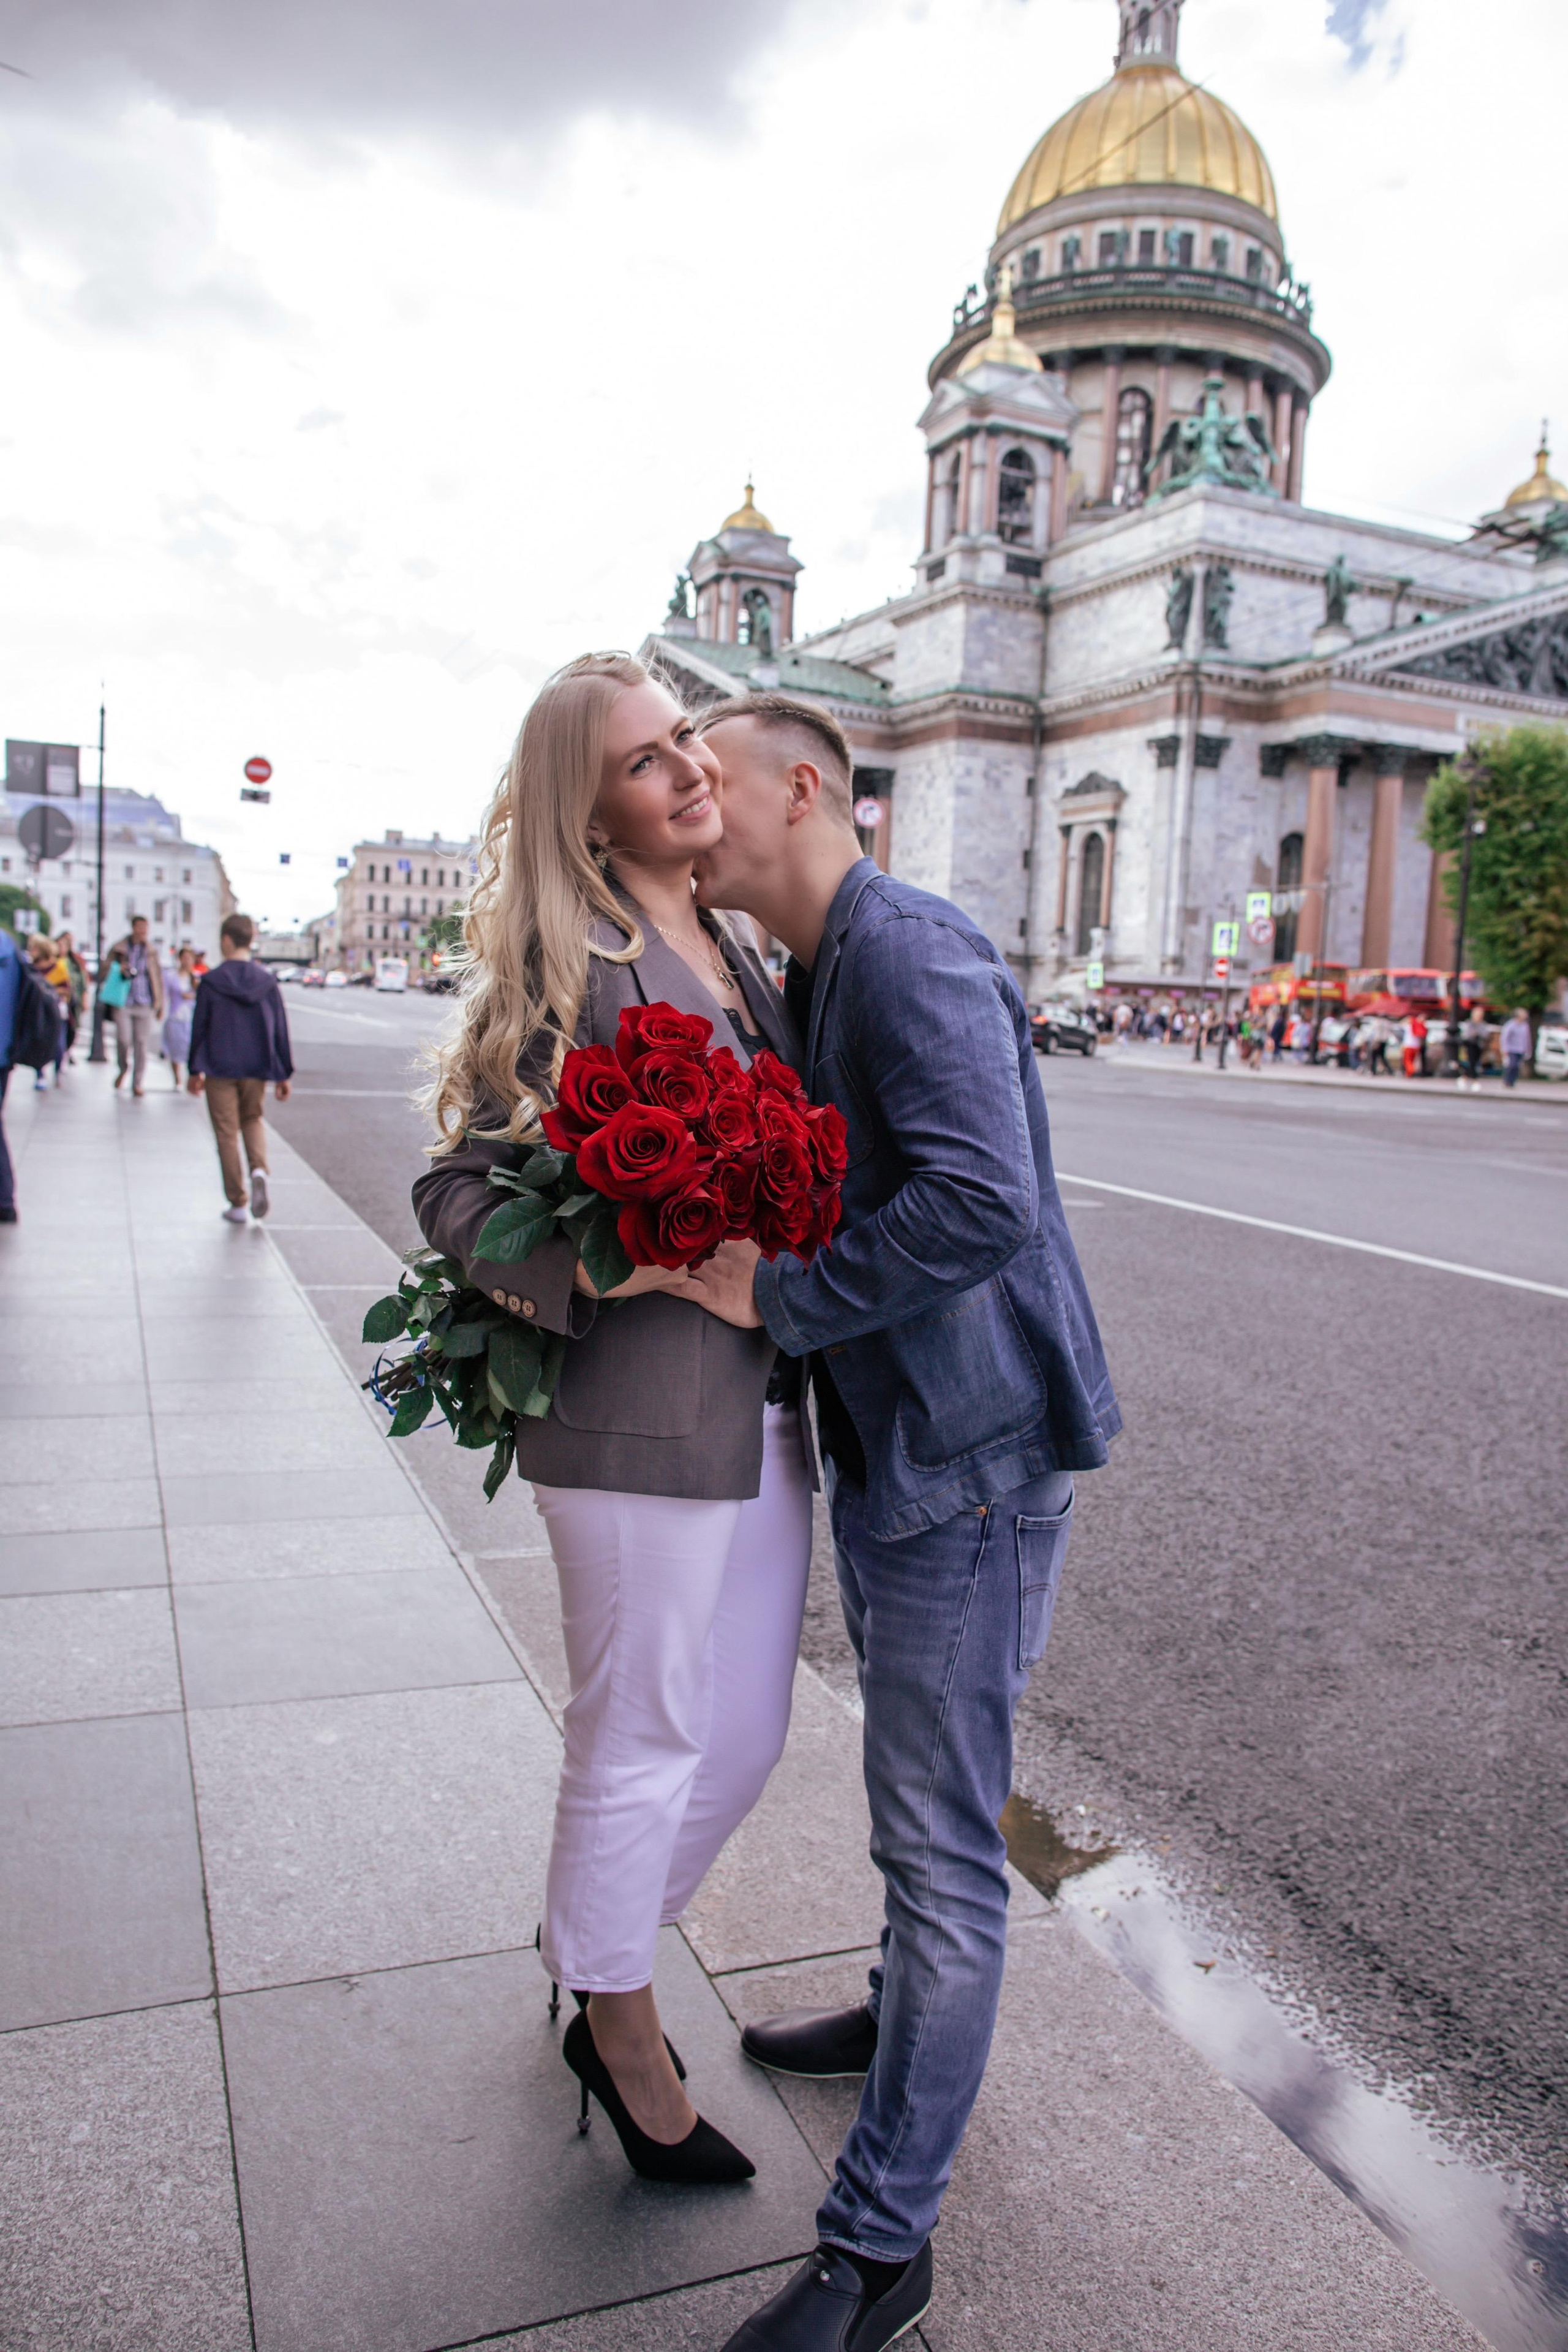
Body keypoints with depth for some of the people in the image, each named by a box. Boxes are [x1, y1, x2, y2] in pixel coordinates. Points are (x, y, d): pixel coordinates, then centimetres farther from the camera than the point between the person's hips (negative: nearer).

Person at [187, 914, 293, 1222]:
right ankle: (260, 1169, -6)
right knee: (253, 1119, 23)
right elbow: (280, 1029, 3)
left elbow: (199, 1028, -2)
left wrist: (195, 1070, 7)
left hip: (220, 1069, -3)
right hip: (256, 1069, 3)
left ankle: (237, 1204, 7)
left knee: (227, 1133, 5)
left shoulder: (211, 982, -7)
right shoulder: (267, 982, 0)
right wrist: (283, 1074, 9)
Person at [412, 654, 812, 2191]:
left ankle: (594, 1944, 44)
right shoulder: (572, 962, -10)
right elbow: (458, 1188, -13)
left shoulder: (737, 954, 13)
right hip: (636, 1416, -8)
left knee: (745, 1738, 18)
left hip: (764, 1400, 8)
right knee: (639, 1745, 9)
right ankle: (619, 2032, 36)